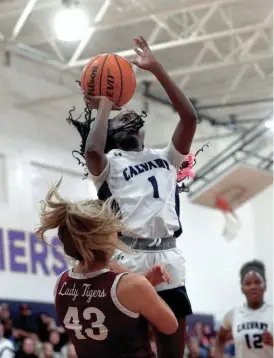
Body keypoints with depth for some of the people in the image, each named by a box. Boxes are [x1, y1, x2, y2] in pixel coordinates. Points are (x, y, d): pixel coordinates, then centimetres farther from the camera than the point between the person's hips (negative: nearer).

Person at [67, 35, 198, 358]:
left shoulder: (164, 158, 22)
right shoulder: (108, 161, 10)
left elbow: (189, 118, 8)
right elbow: (92, 151, -15)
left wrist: (155, 69, 4)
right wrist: (103, 107, 1)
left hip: (168, 262, 5)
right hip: (128, 260, -4)